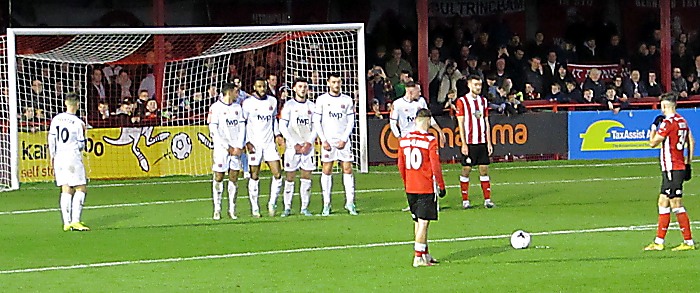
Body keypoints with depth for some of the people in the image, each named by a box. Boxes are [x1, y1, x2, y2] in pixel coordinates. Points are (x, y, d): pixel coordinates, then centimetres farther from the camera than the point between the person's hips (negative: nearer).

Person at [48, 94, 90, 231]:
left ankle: (67, 222, 4)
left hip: (59, 158, 5)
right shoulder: (78, 123, -8)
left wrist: (52, 158, 16)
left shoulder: (56, 119, 4)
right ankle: (75, 221, -10)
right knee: (81, 188, 1)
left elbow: (51, 140, 7)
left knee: (66, 190, 8)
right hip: (73, 157, -5)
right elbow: (81, 146, -6)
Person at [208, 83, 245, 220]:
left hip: (236, 149, 5)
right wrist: (227, 147, -11)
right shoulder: (216, 107, -5)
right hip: (221, 148, -5)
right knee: (218, 178, -2)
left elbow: (242, 127, 10)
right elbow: (214, 130, -9)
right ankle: (217, 210, 2)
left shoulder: (237, 107, 12)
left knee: (234, 177, 3)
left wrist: (239, 147, -3)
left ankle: (232, 209, 8)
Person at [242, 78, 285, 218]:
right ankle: (255, 208, 8)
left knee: (277, 174, -4)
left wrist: (277, 134, 11)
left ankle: (272, 203, 11)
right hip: (254, 145, -4)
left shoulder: (272, 101, 10)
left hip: (270, 143, 4)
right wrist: (247, 142, -9)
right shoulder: (248, 103, -4)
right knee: (254, 177, 1)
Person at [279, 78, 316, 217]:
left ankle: (304, 207, 6)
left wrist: (309, 143, -5)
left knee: (307, 176, 1)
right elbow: (282, 127, -4)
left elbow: (315, 127, 10)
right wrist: (295, 144, -10)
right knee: (290, 177, -2)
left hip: (308, 146, 3)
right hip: (293, 146, -3)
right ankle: (287, 207, 4)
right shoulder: (289, 105, 0)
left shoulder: (311, 106, 10)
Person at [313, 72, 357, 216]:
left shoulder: (347, 100, 7)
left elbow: (351, 122, 6)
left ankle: (350, 202, 0)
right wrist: (323, 140, -6)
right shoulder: (321, 100, 3)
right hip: (328, 141, -1)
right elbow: (317, 122, 2)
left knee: (347, 169, -3)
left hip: (343, 141, 1)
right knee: (327, 171, -1)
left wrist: (344, 139, -5)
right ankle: (326, 204, 3)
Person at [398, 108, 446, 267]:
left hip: (410, 188, 6)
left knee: (418, 221, 15)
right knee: (423, 222, -4)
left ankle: (425, 254, 24)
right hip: (426, 188, -6)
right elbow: (436, 166, -11)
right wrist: (441, 186, -2)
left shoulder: (404, 140, 5)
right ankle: (419, 258, -8)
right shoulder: (430, 140, -12)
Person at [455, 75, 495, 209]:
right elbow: (461, 124, -6)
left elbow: (486, 122, 14)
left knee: (484, 169, 4)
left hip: (482, 142, 5)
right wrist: (464, 144, -11)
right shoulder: (462, 101, -4)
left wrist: (489, 142, 9)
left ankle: (487, 199, 6)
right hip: (469, 142, -5)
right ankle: (465, 200, 6)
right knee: (466, 170, 0)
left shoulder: (483, 101, 11)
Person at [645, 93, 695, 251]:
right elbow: (691, 142, 17)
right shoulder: (682, 121, 11)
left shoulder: (668, 122, -15)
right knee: (663, 203, 12)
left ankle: (688, 242, -7)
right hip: (680, 166, 9)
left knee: (676, 205, -7)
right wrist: (688, 163, 22)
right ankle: (659, 241, 14)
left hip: (671, 169, -9)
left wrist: (654, 125, 5)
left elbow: (653, 143, -9)